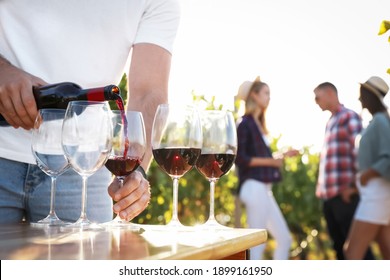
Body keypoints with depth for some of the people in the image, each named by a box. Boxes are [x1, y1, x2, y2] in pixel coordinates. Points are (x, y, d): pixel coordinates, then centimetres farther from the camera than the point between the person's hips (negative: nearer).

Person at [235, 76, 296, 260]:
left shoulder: (258, 124, 17)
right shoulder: (245, 123, -7)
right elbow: (240, 158, -15)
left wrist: (282, 156, 23)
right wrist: (270, 161, -16)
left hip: (264, 188, 9)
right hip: (254, 187, -9)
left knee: (285, 239, 9)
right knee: (257, 244, -5)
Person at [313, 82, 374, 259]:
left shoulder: (349, 117, -4)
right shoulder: (330, 122, 19)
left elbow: (359, 152, -12)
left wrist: (352, 186, -15)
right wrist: (321, 188, 13)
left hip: (345, 194, -8)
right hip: (329, 195, 8)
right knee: (339, 245, 10)